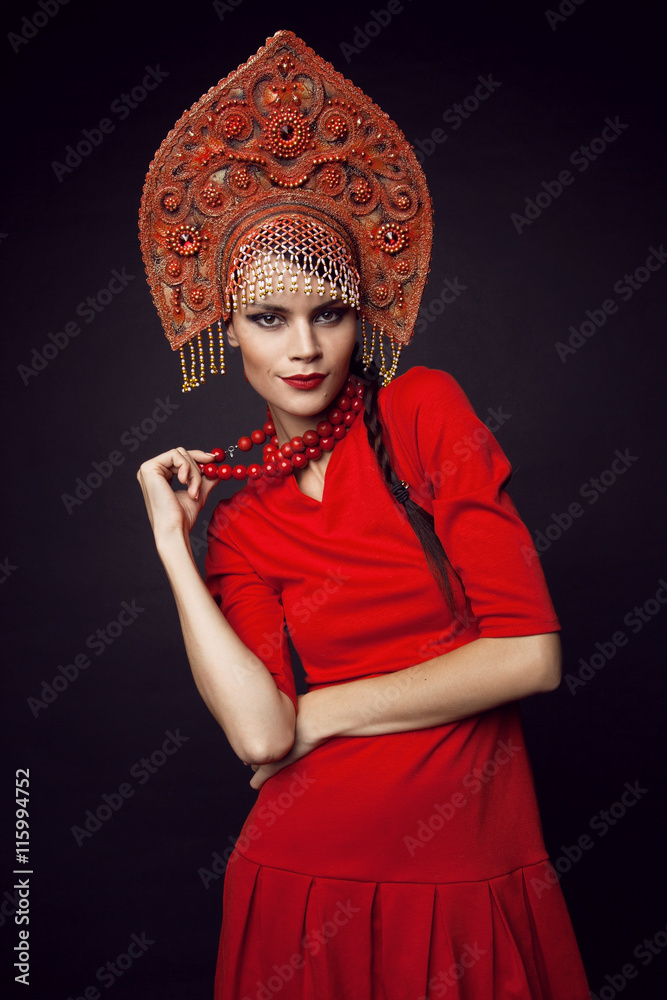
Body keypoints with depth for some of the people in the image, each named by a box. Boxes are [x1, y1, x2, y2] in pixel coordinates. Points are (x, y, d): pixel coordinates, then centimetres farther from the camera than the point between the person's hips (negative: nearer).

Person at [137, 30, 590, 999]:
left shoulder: (424, 410, -6)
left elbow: (530, 654, -13)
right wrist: (172, 543, -10)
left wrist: (328, 713, -7)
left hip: (478, 885, -1)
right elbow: (259, 732, -14)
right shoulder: (237, 513, 1)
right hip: (312, 882, 2)